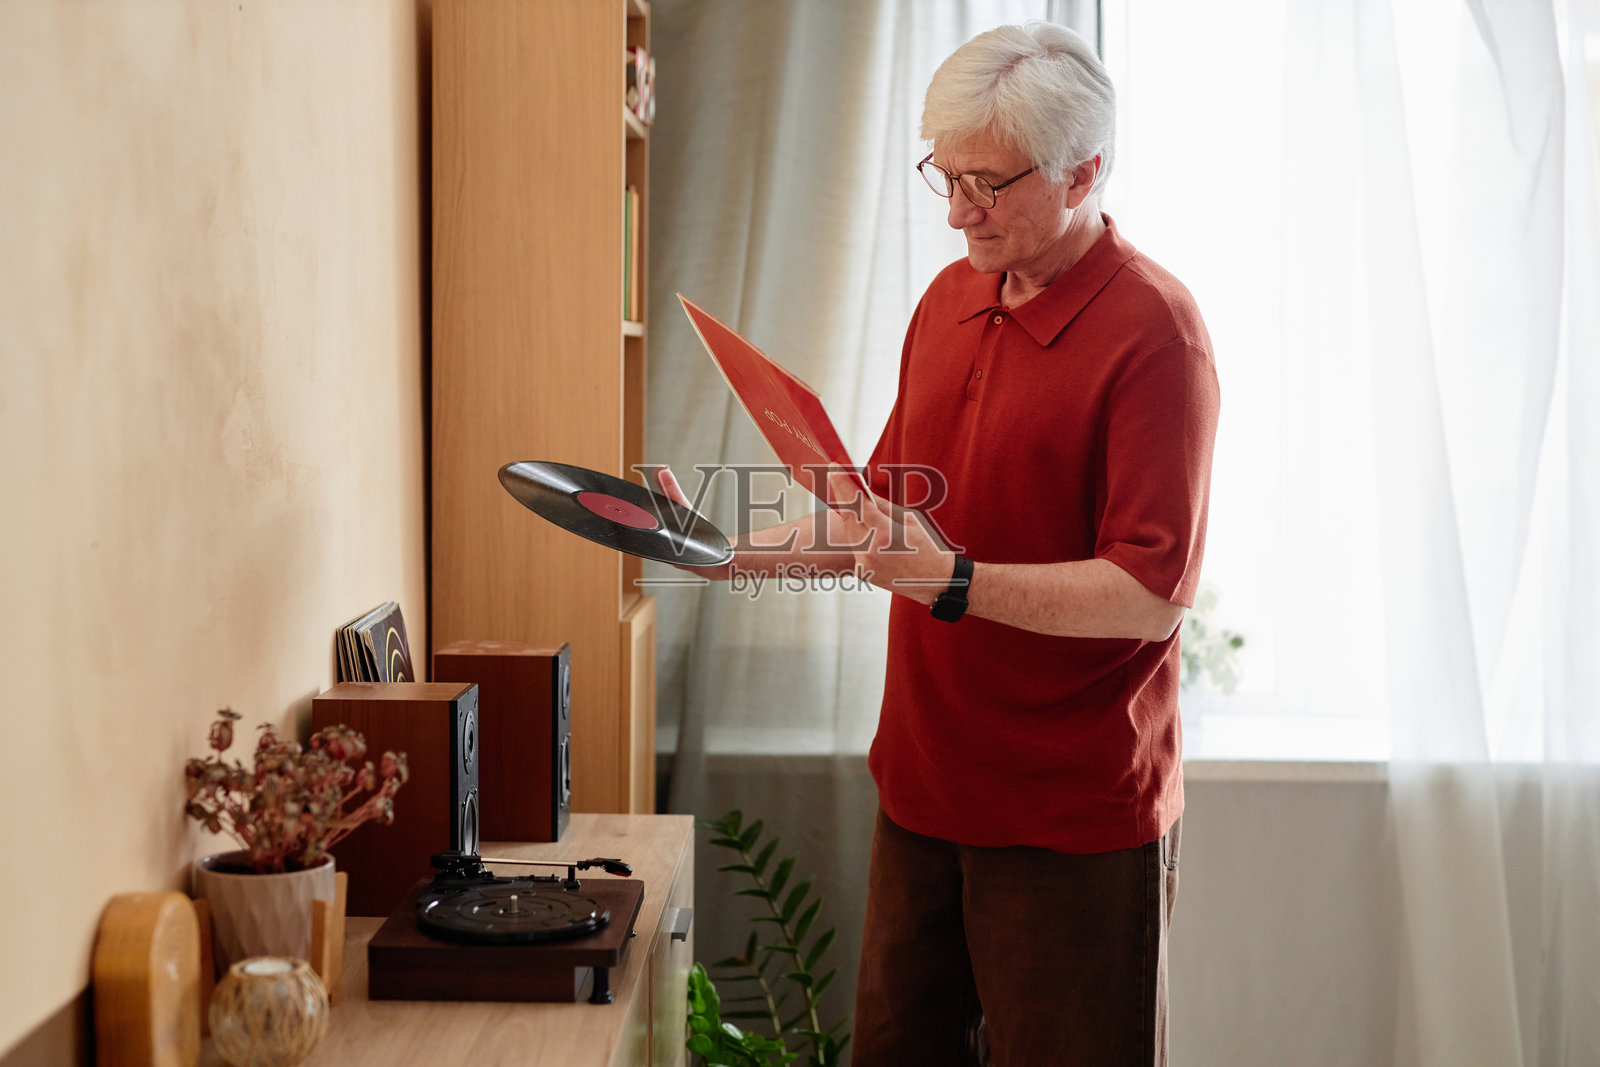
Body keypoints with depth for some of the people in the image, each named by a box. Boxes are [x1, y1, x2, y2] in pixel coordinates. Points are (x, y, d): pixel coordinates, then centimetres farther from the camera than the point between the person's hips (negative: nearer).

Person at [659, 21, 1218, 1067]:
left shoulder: (1152, 329, -16)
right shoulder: (951, 297, 10)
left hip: (1076, 816, -7)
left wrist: (956, 582, -28)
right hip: (925, 784, 8)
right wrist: (736, 549, 6)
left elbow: (1150, 592, -21)